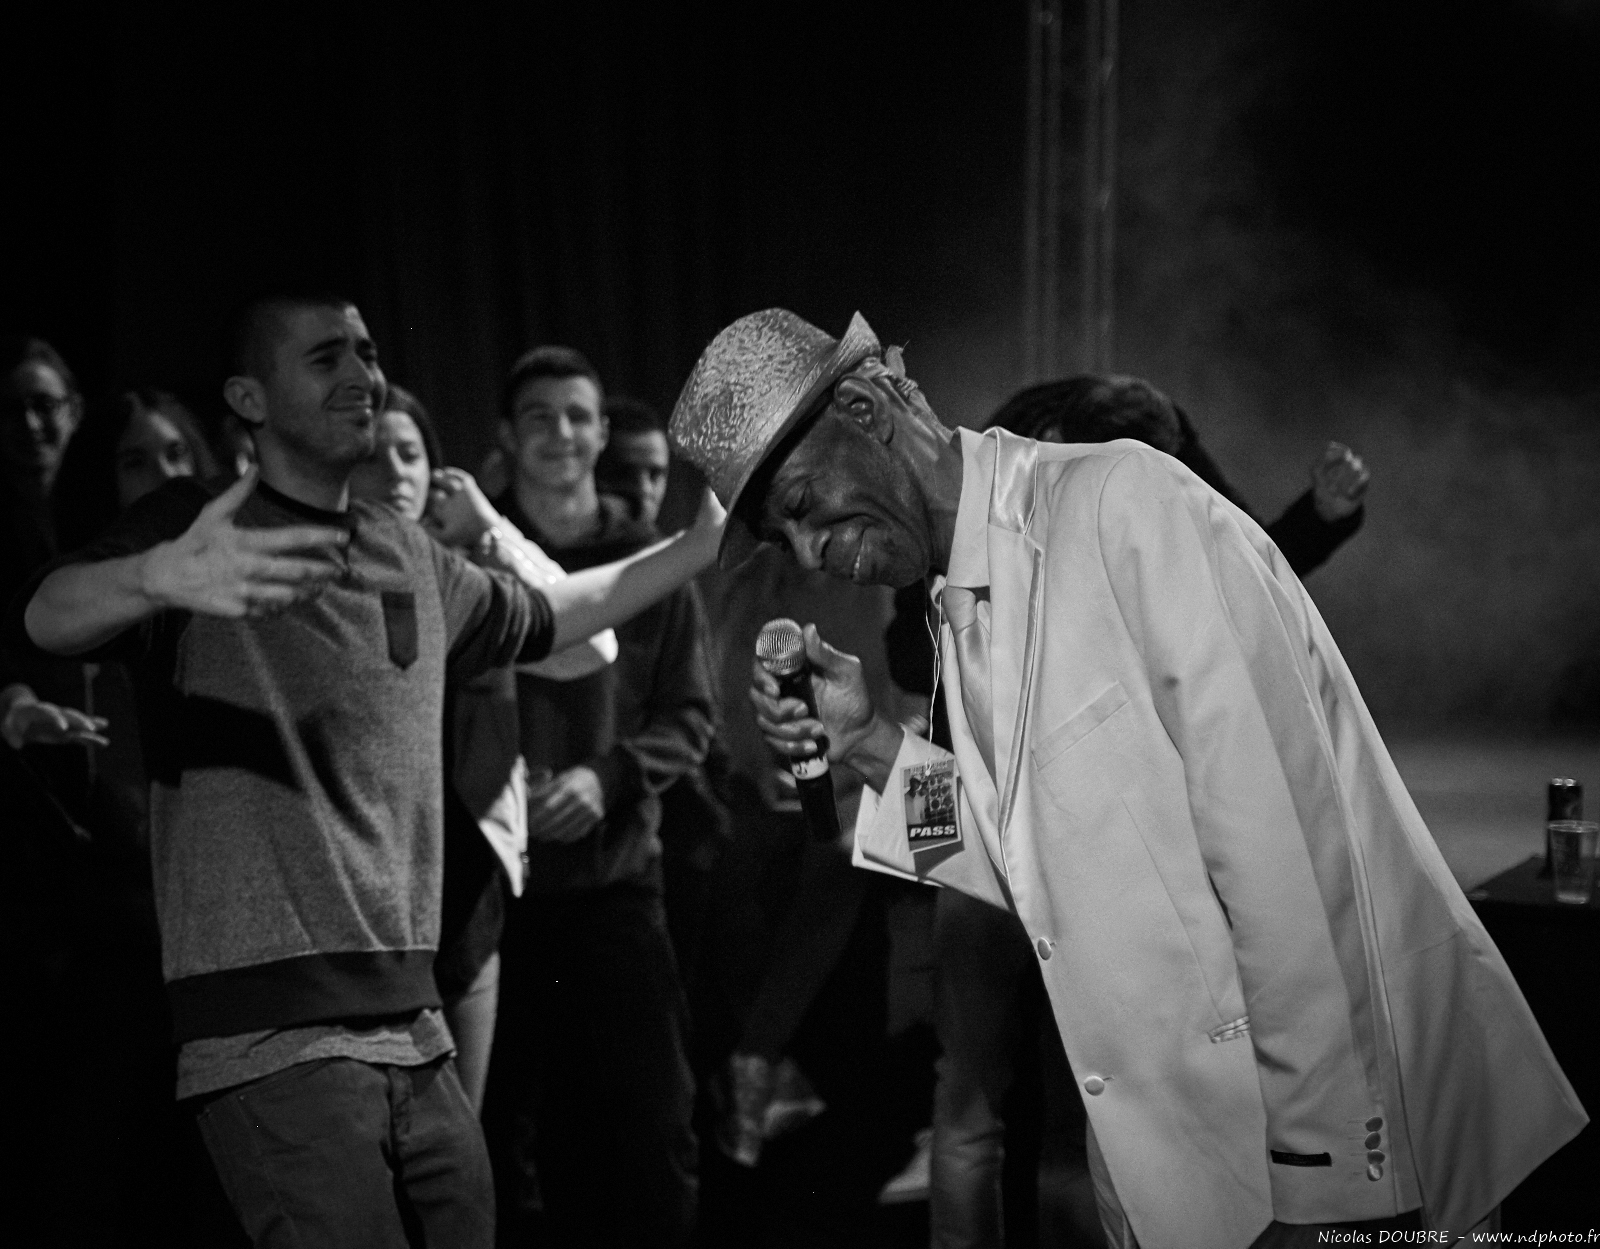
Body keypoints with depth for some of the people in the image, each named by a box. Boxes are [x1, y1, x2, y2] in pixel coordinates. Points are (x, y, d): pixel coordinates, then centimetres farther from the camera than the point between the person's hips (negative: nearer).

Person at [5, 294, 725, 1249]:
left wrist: (701, 546, 30)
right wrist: (159, 576, -41)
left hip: (416, 1034, 6)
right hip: (275, 1038, -6)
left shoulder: (413, 560, 16)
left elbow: (549, 619, 36)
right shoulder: (196, 526, -2)